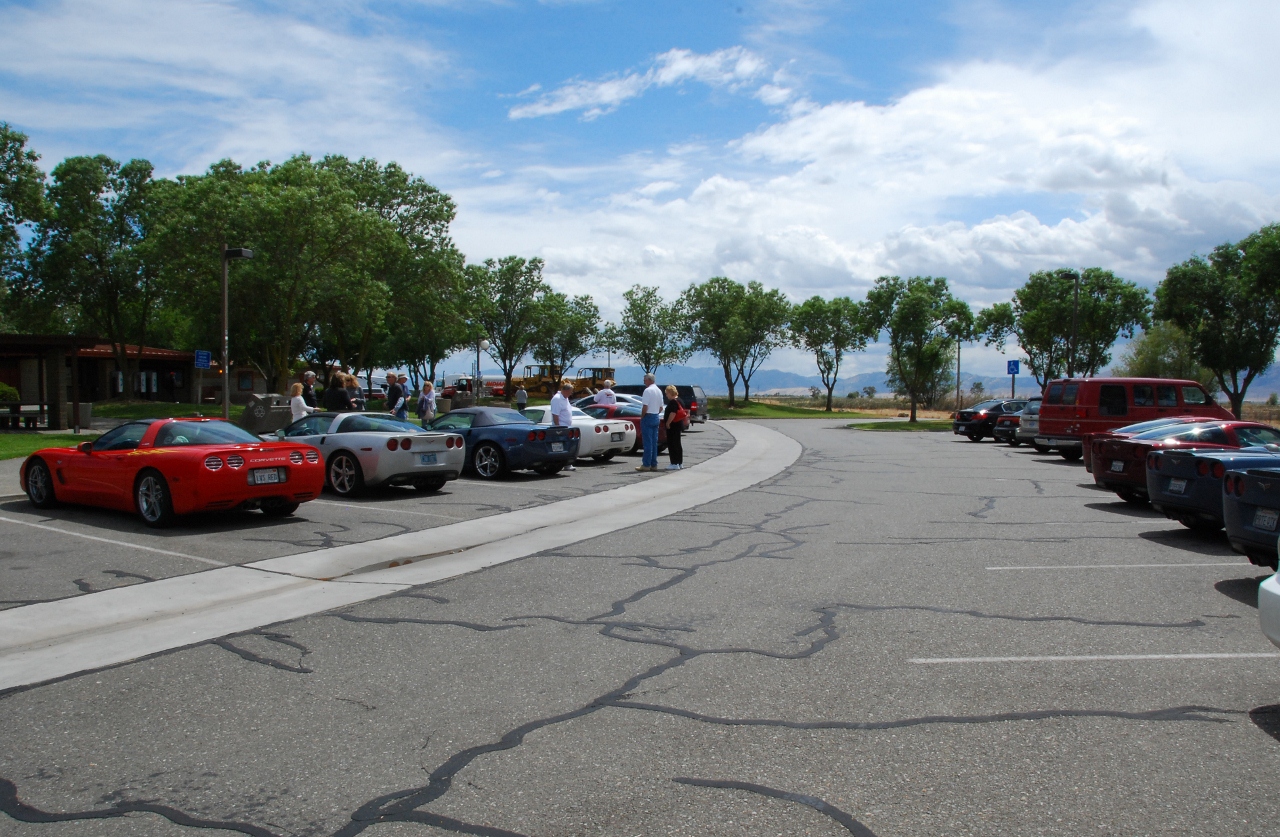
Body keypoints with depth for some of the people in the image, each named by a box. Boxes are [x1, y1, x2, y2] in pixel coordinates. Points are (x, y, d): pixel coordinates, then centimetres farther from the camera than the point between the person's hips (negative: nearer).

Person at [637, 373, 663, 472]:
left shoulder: (648, 390, -15)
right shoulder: (659, 391, 13)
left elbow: (645, 406, -20)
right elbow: (661, 407, 17)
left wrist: (642, 417, -8)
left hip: (648, 417, -8)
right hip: (656, 418, 8)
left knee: (647, 442, -6)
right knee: (654, 442, 10)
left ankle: (646, 465, -4)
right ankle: (654, 464, 12)